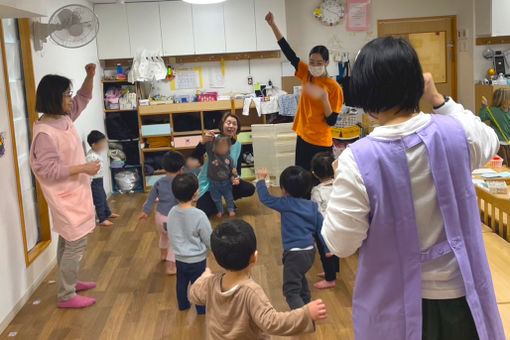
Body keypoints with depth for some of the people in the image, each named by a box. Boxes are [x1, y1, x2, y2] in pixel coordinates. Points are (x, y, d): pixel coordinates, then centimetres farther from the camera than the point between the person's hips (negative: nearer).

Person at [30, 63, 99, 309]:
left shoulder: (65, 118, 2)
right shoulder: (45, 133, -25)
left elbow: (83, 98, 16)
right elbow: (48, 170, -27)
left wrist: (90, 76, 0)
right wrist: (83, 168, -24)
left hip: (74, 192, 9)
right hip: (66, 196, -9)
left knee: (67, 241, 21)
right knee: (76, 243, -2)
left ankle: (70, 282, 36)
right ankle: (66, 296, 10)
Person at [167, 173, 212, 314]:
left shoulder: (172, 212, -11)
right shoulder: (199, 215, -28)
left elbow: (172, 236, 4)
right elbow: (210, 240, -17)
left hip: (179, 258, 5)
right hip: (196, 260, -5)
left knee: (181, 283, 25)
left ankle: (183, 305, 45)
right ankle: (202, 311, 33)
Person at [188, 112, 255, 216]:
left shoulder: (237, 145, -2)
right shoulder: (213, 141, -16)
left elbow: (238, 168, 4)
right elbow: (194, 159, -25)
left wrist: (236, 178, -18)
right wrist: (203, 142, -40)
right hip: (209, 183, -4)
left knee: (250, 189, -17)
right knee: (203, 212, -21)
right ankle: (215, 201, 16)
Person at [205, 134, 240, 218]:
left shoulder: (228, 158, -7)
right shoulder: (211, 154, -14)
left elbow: (232, 169, 2)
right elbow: (208, 146, -32)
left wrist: (235, 178, -8)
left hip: (226, 182, 1)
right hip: (214, 182, -1)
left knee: (229, 197, 16)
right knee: (216, 198, 14)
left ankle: (231, 210, 37)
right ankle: (220, 211, 35)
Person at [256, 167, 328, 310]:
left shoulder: (286, 204, -12)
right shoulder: (312, 206, 4)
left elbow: (266, 198, -1)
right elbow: (321, 228, 7)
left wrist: (261, 180, 12)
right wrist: (327, 248, 16)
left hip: (294, 254, -8)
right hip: (310, 251, 8)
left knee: (291, 291, -6)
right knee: (300, 277, 35)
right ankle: (306, 301, 52)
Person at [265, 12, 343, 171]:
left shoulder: (334, 87, -12)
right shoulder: (307, 75, 2)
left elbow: (331, 121, -13)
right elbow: (289, 53, -2)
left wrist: (324, 98, -28)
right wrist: (273, 25, -7)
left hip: (321, 144, -5)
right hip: (303, 138, 5)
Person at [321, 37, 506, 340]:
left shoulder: (358, 159, -24)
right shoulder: (457, 133, -13)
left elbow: (340, 244, -16)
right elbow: (490, 142, 14)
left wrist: (342, 179, -3)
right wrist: (439, 100, 12)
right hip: (458, 291, 3)